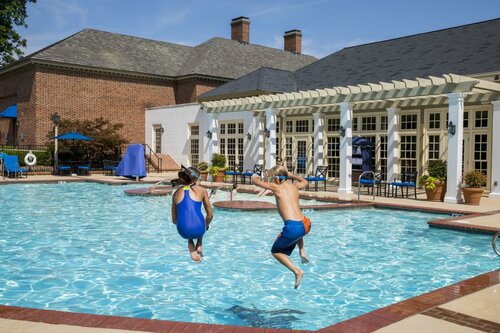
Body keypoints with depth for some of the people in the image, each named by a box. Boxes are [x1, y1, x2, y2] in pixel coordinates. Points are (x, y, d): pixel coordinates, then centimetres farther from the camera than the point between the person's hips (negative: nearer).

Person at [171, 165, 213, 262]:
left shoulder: (176, 193, 13)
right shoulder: (201, 190, 6)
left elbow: (174, 220, 18)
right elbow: (210, 215, 11)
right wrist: (205, 226, 31)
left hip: (183, 231, 2)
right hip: (198, 230, -2)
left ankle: (191, 246, 22)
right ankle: (199, 246, 31)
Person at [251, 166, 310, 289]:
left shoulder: (276, 187, 2)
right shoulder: (294, 186, 17)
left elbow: (255, 180, 10)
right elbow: (304, 182, 42)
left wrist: (255, 176, 32)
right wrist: (290, 174, 49)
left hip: (293, 227, -7)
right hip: (305, 225, 7)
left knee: (276, 251, 17)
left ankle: (297, 271, 1)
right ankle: (302, 252, 28)